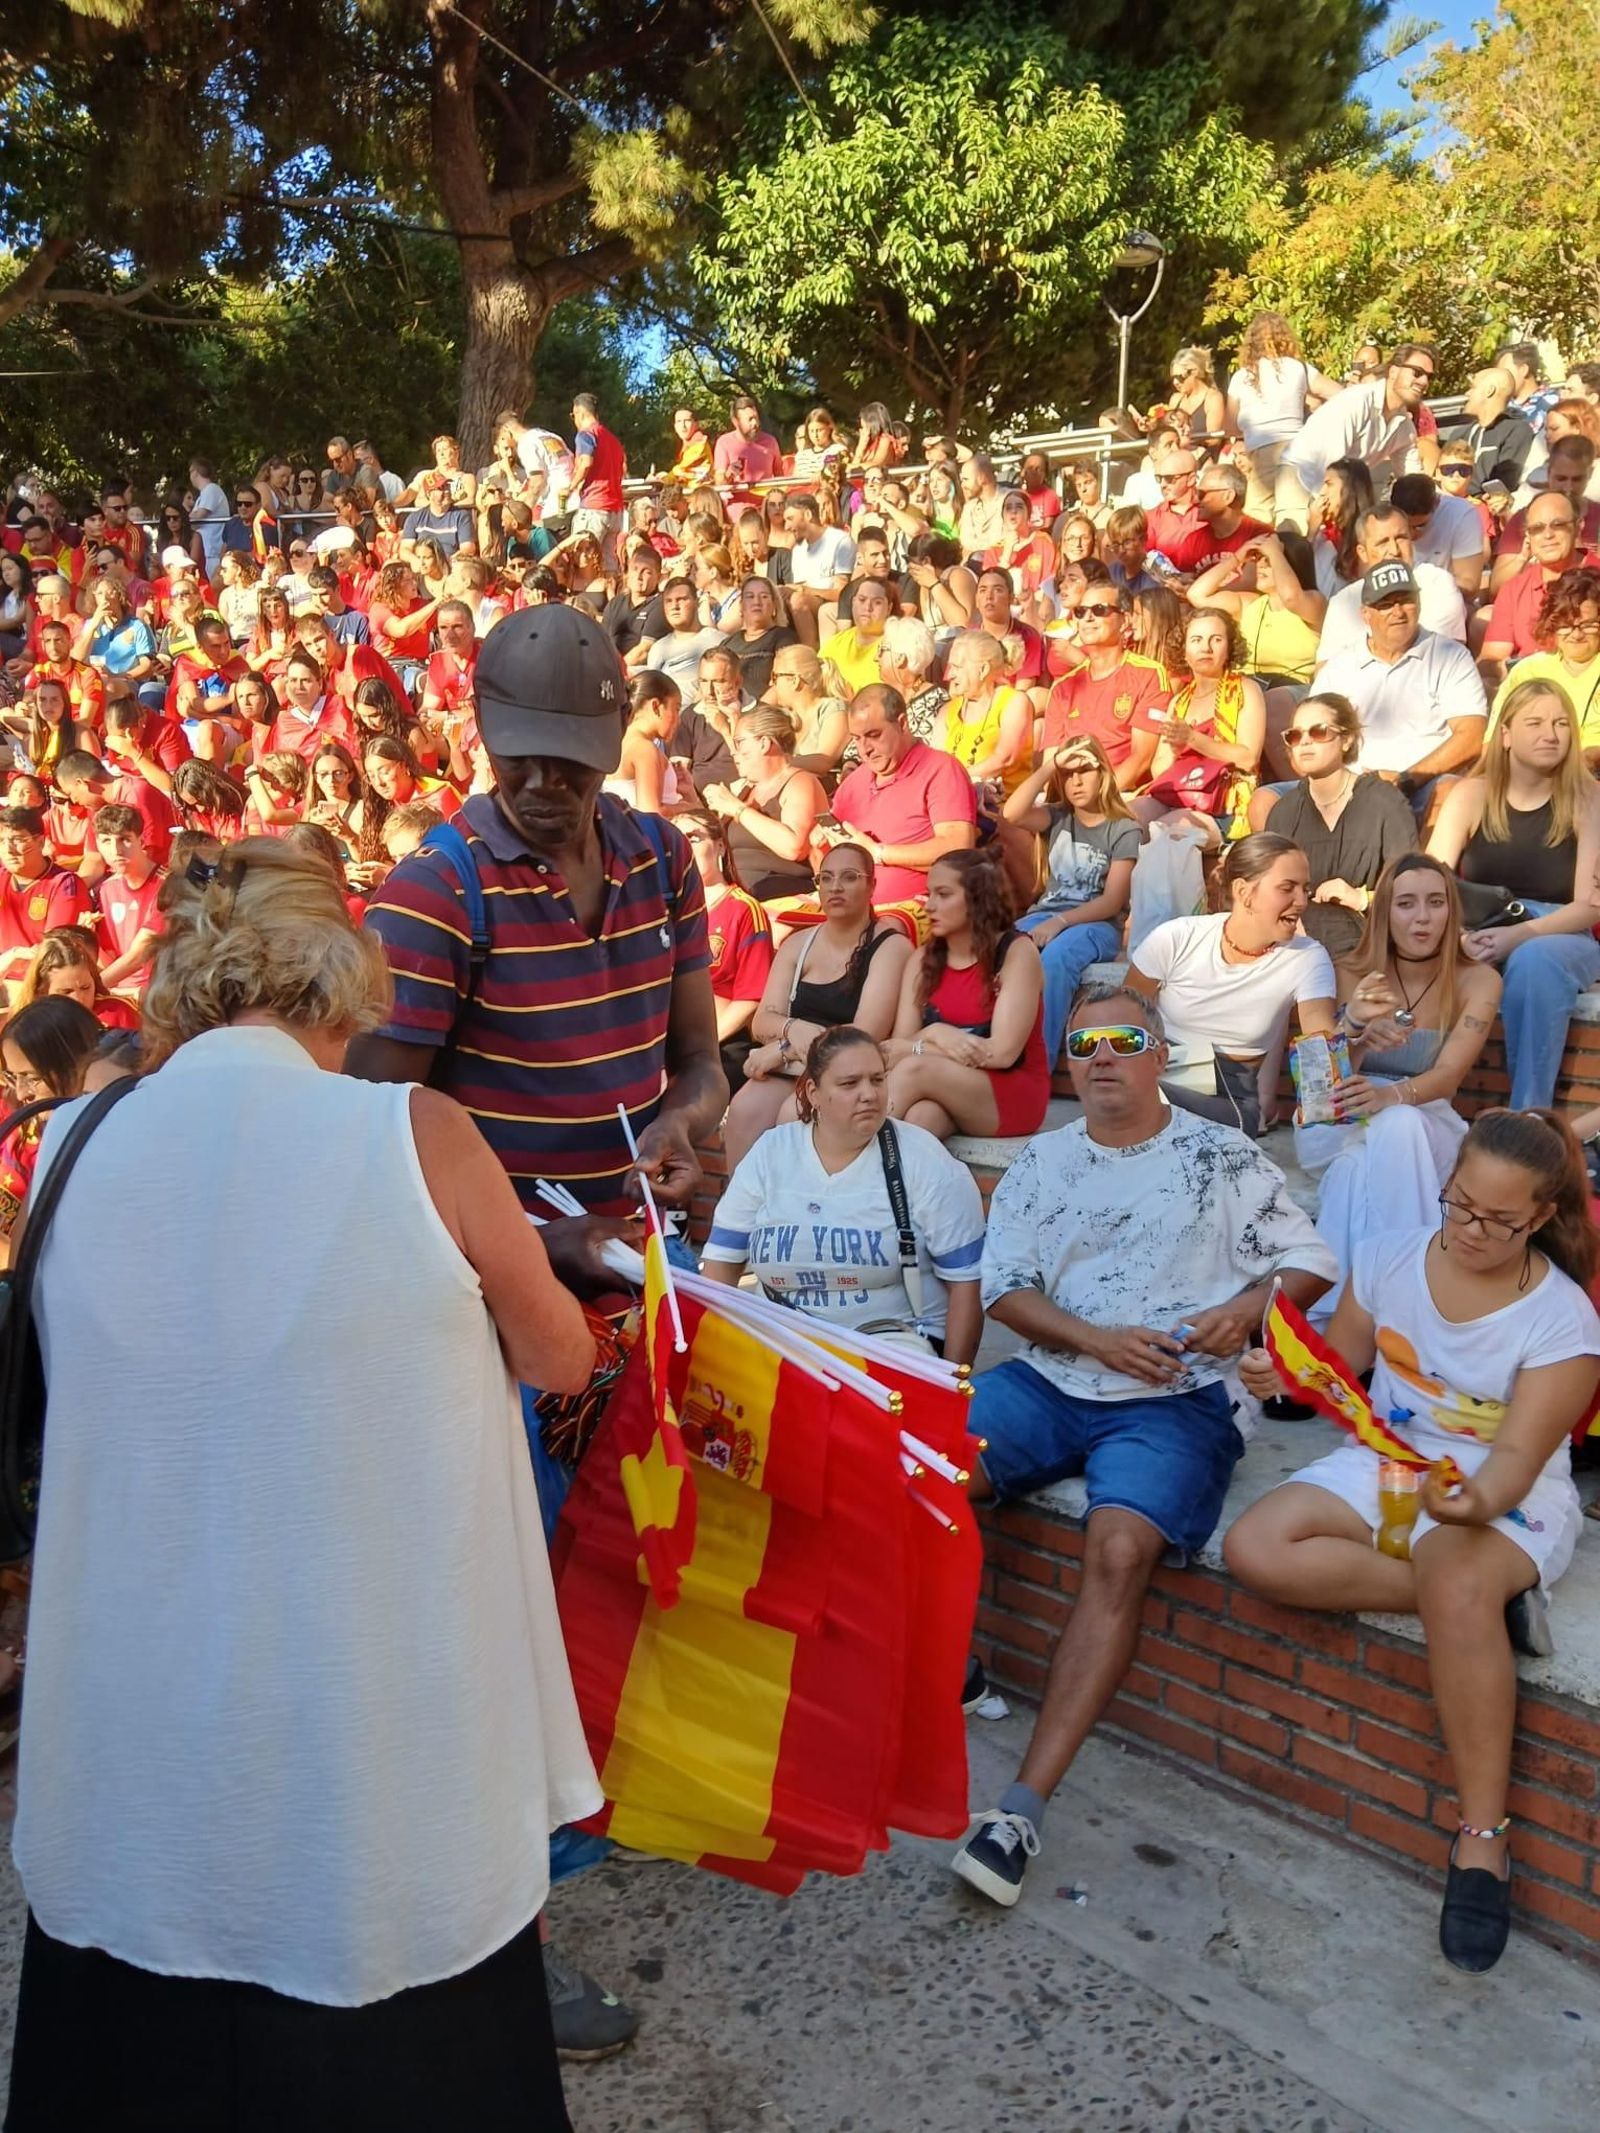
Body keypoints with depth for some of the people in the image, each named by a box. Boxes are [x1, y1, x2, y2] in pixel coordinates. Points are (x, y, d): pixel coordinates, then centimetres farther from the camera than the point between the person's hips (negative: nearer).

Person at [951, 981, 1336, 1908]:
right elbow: (1004, 1285, 6)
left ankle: (1026, 1804, -28)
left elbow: (1311, 1260, 7)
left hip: (1176, 1402, -3)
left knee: (1122, 1551, -30)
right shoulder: (1043, 1161, 13)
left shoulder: (1222, 1158, 5)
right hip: (1050, 1381, 4)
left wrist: (1247, 1310, -14)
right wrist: (1097, 1339, -10)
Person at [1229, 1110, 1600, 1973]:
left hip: (1502, 1497, -4)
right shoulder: (1388, 1257, -4)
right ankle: (1490, 1598, -16)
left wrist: (1478, 1501, -41)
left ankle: (1482, 1837, -23)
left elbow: (1516, 1458, -19)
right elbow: (1338, 1368, 7)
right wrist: (1285, 1374, -16)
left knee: (1459, 1590, -39)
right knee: (1254, 1549, -23)